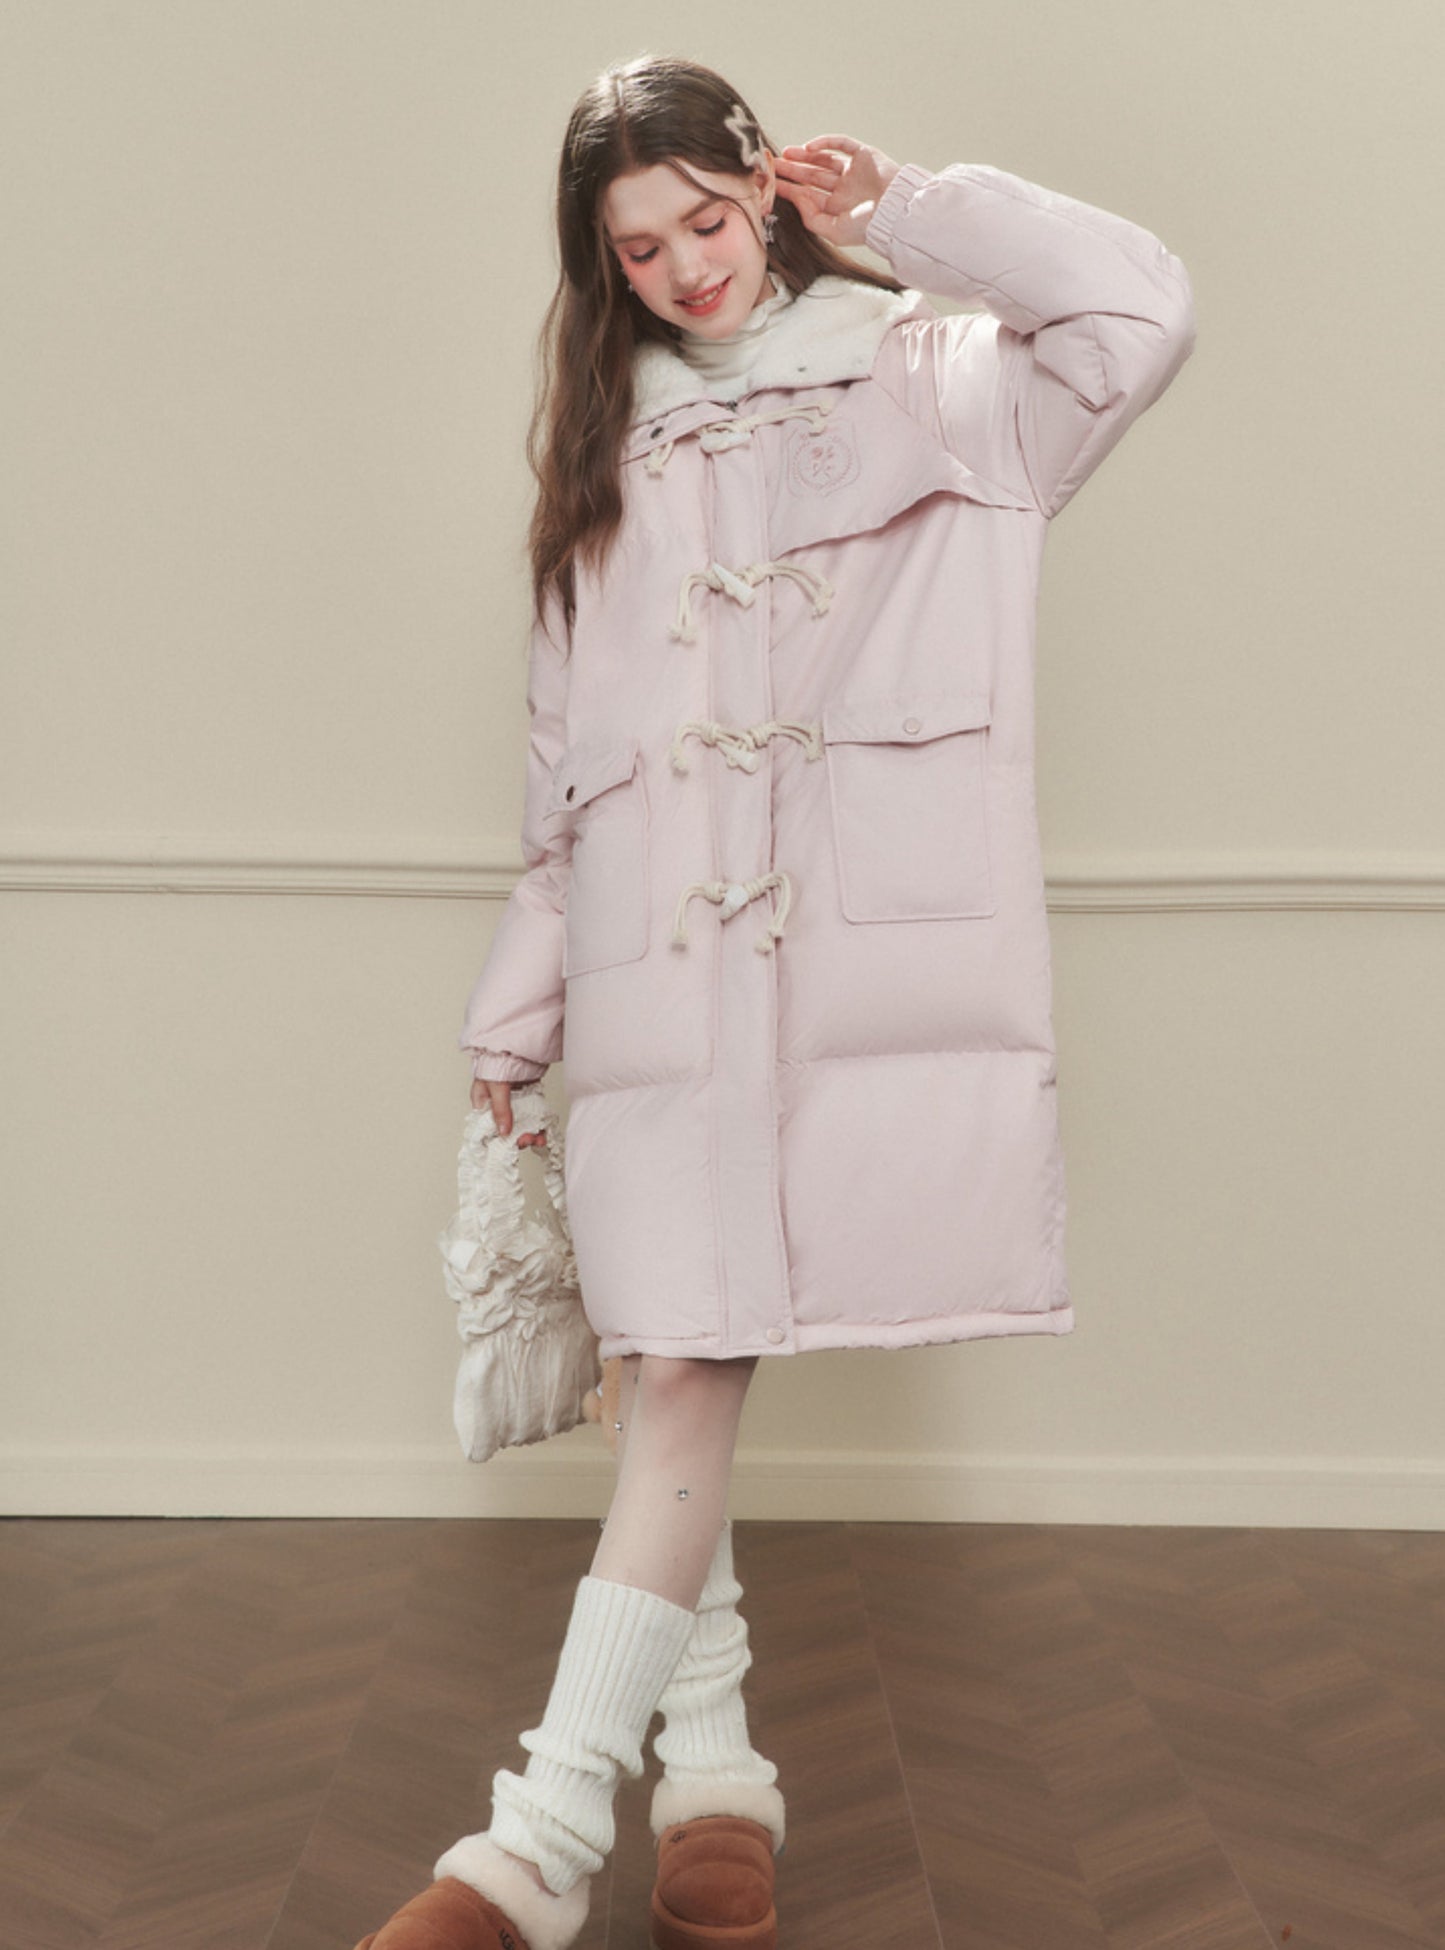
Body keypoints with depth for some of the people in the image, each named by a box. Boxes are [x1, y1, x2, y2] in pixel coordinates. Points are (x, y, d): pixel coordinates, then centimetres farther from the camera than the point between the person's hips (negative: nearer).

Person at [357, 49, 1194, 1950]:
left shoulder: (925, 379, 12)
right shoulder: (613, 454, 20)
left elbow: (1143, 311, -8)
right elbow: (566, 757, 18)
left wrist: (909, 208, 1)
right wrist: (515, 1002, 16)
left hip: (859, 936, -3)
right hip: (657, 954, 3)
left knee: (692, 1362, -8)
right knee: (677, 1358, -3)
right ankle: (712, 1754, 13)